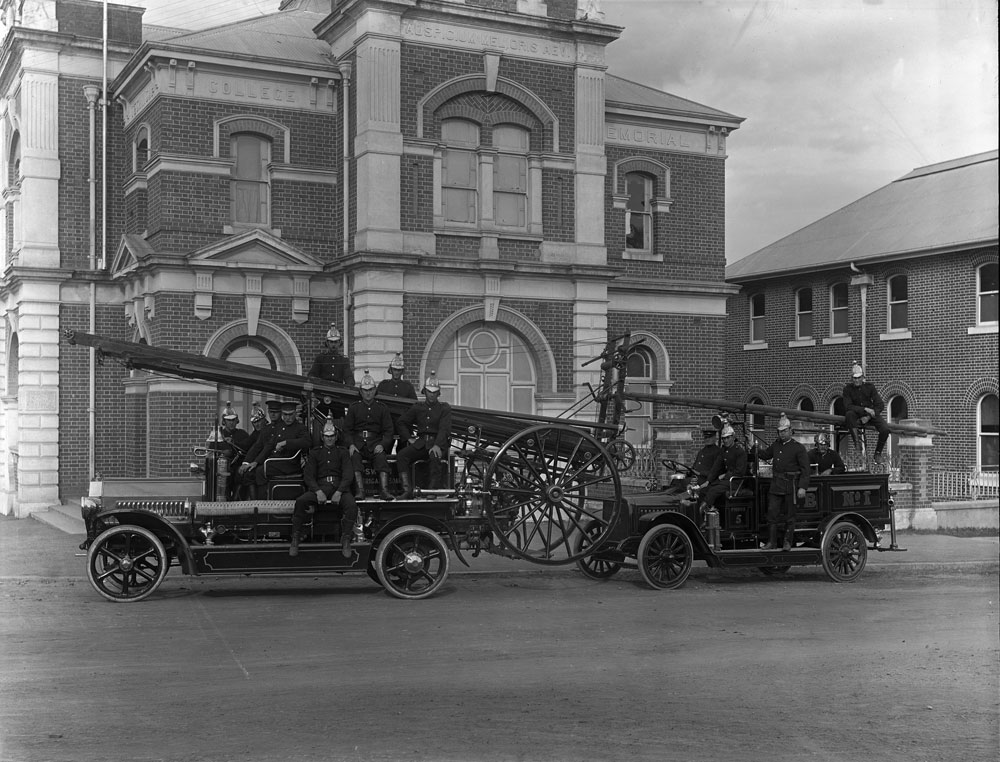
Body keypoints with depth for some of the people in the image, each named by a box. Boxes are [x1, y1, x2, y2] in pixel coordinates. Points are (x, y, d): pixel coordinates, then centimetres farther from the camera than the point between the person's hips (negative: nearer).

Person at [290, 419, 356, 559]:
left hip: (340, 487, 0)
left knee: (352, 505, -33)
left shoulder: (342, 453, 19)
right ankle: (295, 539, -19)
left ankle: (346, 541, -21)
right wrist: (318, 491, -13)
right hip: (319, 486, 0)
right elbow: (308, 475, 8)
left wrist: (339, 492, -13)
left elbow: (348, 474, 6)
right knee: (300, 501, -30)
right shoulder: (314, 453, 20)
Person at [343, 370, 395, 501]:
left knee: (381, 458, -31)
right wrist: (350, 444, -10)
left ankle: (384, 490, -41)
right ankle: (359, 491, -43)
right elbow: (347, 429, 10)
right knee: (354, 457, -32)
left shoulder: (382, 408, 16)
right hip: (357, 442, 0)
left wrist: (382, 445, -11)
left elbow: (389, 430, 9)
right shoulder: (353, 407, 17)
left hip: (375, 443, 0)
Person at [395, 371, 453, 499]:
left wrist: (437, 445, -23)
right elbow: (401, 423, 22)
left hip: (438, 441, -3)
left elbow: (444, 429, -6)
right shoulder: (418, 407, 19)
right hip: (421, 442, 3)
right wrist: (409, 438, 7)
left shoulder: (444, 408, 9)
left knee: (436, 456, -38)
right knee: (401, 455, -24)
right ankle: (407, 490, -28)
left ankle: (433, 490, -34)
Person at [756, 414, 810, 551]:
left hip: (791, 485, -5)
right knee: (772, 513, 0)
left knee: (789, 516, 4)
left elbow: (805, 470, -8)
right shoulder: (776, 445, 12)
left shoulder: (798, 447, -4)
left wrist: (803, 487, -17)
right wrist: (760, 450, 7)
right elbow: (765, 456, 28)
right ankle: (771, 542, 5)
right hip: (775, 485, 5)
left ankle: (788, 542, 13)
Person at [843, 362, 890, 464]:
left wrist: (869, 416, -19)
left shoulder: (869, 386, -4)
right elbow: (848, 406, -19)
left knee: (885, 429, -24)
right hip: (857, 415, -1)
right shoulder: (848, 389, -7)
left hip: (871, 413, 1)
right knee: (849, 414, -36)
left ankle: (878, 453, 2)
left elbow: (880, 405, -6)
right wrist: (865, 409, -27)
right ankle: (857, 444, -36)